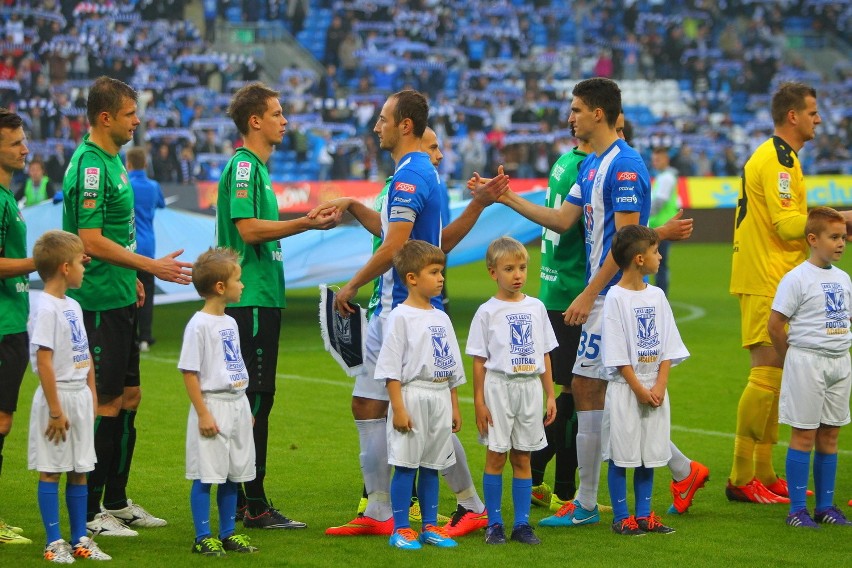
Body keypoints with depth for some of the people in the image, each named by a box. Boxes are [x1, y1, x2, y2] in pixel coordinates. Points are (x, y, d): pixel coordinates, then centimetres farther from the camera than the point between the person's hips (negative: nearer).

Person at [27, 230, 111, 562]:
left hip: (80, 396, 9)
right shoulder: (46, 310, -15)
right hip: (58, 395, -8)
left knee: (79, 471, 11)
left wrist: (91, 394, 14)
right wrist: (55, 409, -20)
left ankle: (80, 539, 18)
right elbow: (44, 362, -19)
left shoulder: (73, 306, 12)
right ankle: (54, 542, 5)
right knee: (51, 470, 0)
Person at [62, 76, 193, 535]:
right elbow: (91, 241, -22)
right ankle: (89, 513, 1)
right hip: (97, 303, -10)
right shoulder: (89, 166, -17)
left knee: (128, 398, 14)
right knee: (105, 405, -6)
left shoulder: (112, 159, 14)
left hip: (118, 299, 10)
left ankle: (117, 501, 23)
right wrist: (153, 267, -20)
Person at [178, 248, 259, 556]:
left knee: (232, 474, 12)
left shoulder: (230, 323, 13)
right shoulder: (199, 325, -13)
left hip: (237, 404, 8)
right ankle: (203, 538, 2)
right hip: (213, 404, -8)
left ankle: (228, 533, 21)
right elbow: (189, 372, -14)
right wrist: (203, 413, -17)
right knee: (206, 475, -4)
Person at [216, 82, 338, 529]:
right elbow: (248, 229, -20)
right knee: (255, 400, -9)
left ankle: (237, 500, 16)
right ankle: (254, 505, -7)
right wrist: (307, 224, -20)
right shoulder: (243, 165, -11)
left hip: (258, 297, 10)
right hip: (251, 300, -10)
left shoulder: (255, 166, 19)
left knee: (249, 400, 12)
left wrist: (307, 221, 18)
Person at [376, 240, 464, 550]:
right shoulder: (401, 317, -7)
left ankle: (430, 527, 17)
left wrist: (454, 406, 17)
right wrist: (398, 408, -17)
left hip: (440, 397, 6)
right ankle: (401, 530, 1)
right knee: (405, 465, -4)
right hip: (412, 395, -6)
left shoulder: (441, 318, 14)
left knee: (431, 466, 11)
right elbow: (391, 368, -11)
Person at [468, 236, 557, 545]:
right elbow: (479, 360, -2)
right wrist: (479, 402, -7)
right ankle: (494, 523, 6)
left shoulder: (536, 307, 8)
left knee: (522, 458, 6)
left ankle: (522, 523, 10)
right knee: (496, 456, 0)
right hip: (499, 385, -3)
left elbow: (544, 355, 12)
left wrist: (550, 395, 9)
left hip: (530, 386, 3)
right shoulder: (487, 311, -3)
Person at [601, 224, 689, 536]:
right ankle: (621, 517, 7)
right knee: (621, 455, 0)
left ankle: (643, 514, 16)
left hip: (655, 388, 6)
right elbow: (617, 354, -12)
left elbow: (668, 347, 7)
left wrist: (660, 385, -5)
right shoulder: (616, 297, -10)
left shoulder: (656, 295, 8)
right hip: (625, 388, -6)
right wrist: (639, 389, -14)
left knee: (649, 454, 9)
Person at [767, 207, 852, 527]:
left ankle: (825, 506, 16)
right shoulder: (797, 279, -11)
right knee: (803, 436, -4)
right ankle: (797, 510, 0)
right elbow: (775, 324, -9)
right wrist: (793, 359, -1)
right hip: (806, 361, -6)